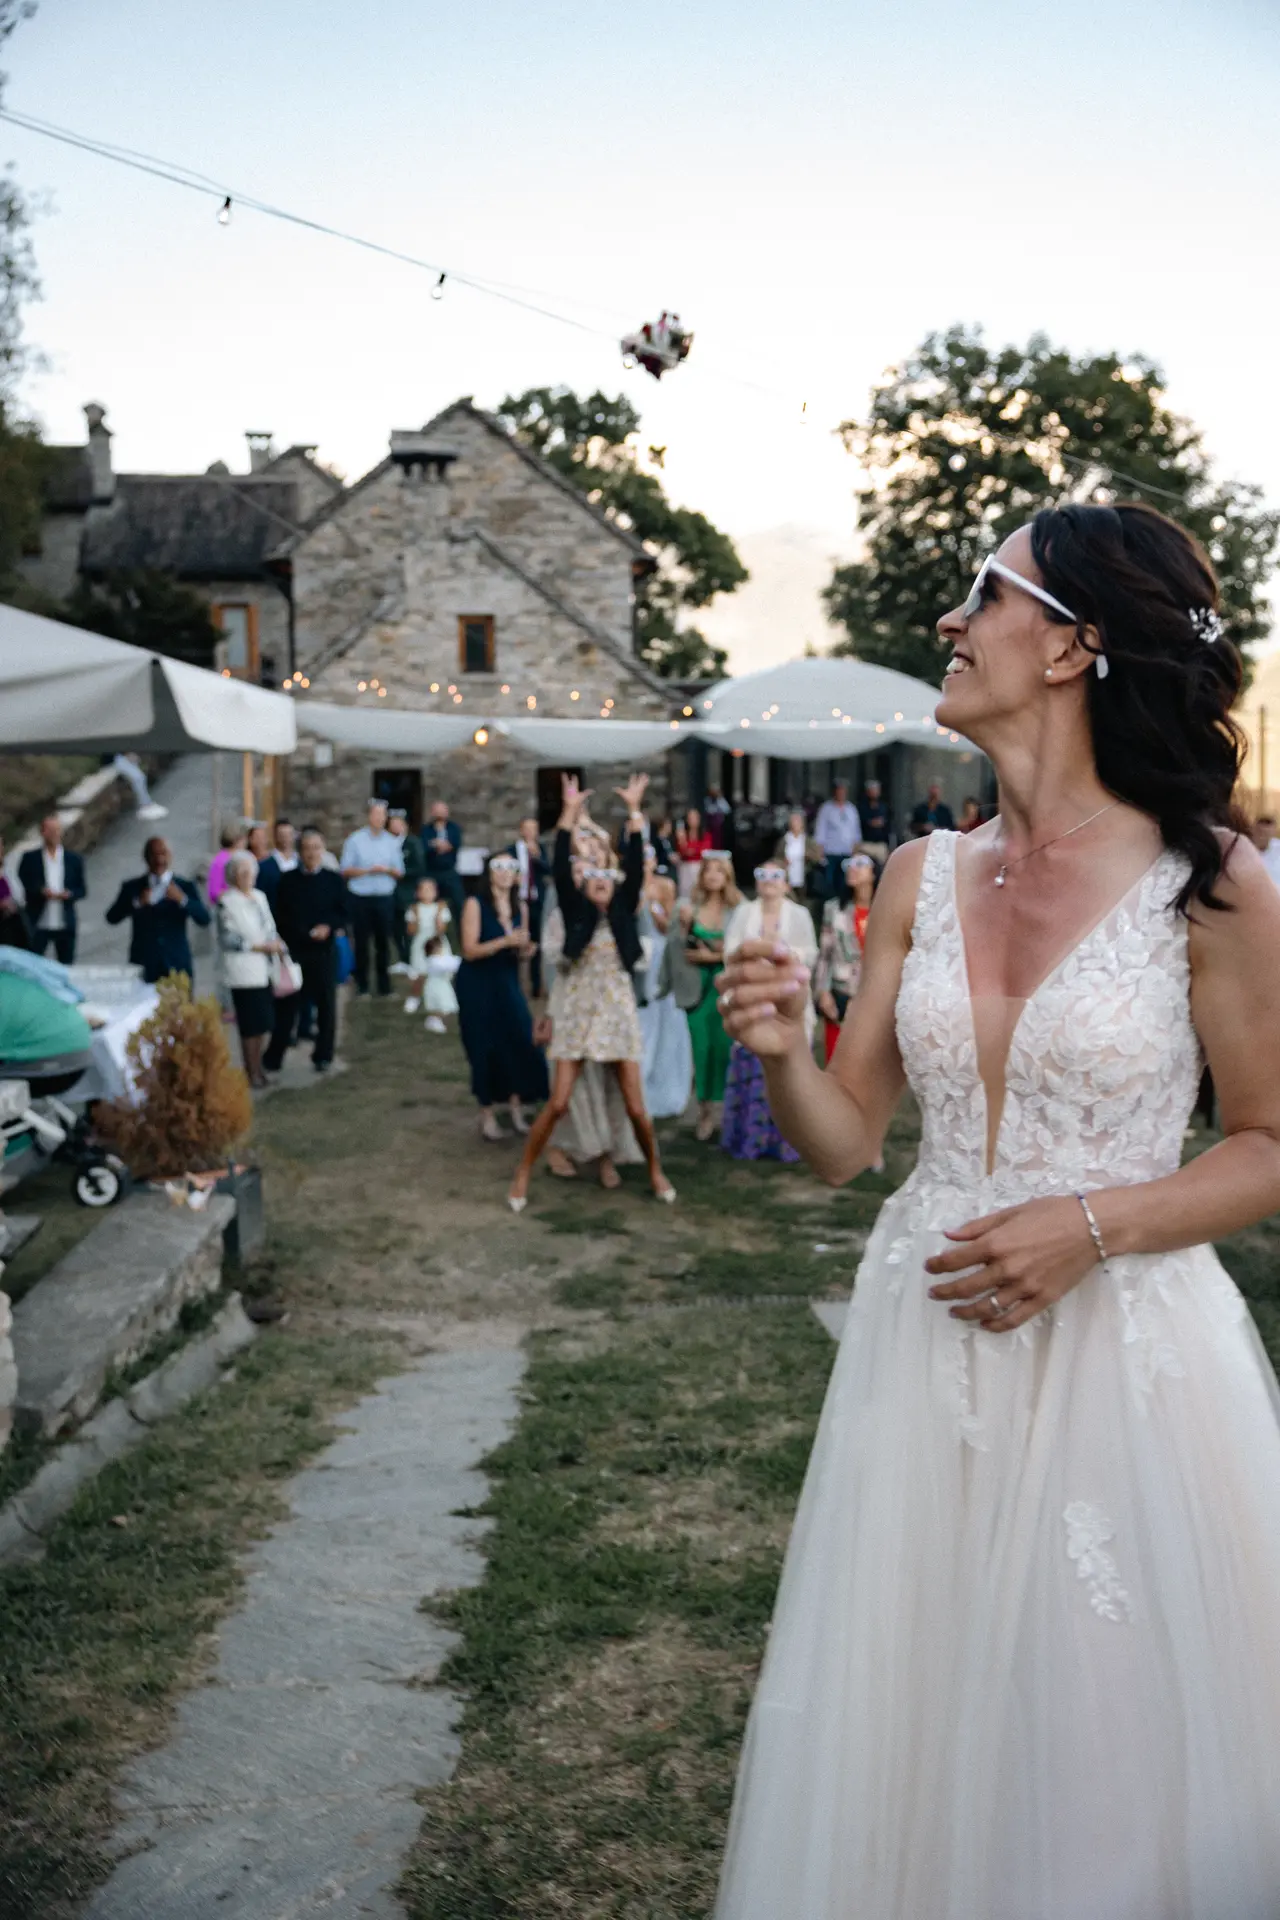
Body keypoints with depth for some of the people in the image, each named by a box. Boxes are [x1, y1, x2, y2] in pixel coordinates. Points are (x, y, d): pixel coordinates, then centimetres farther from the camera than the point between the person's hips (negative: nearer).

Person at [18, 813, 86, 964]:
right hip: (37, 925, -2)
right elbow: (23, 885, 0)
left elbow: (81, 890, 8)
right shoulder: (30, 858, 2)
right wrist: (41, 891, -18)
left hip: (65, 925, 2)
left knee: (66, 967, 6)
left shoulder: (74, 859, 7)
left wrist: (69, 894, -14)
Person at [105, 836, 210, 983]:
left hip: (177, 966, 0)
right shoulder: (132, 887, 11)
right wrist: (137, 903, -15)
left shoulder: (186, 887, 9)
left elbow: (204, 919, -2)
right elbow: (112, 918, 1)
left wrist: (182, 899, -18)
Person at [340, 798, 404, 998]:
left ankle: (384, 987, 13)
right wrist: (368, 870, -15)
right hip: (361, 898, -2)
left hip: (385, 898, 2)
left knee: (383, 942, 5)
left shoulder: (392, 841, 6)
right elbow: (346, 871, -3)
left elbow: (399, 872, 7)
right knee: (361, 942, 3)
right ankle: (362, 987, 11)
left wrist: (386, 870, -13)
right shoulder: (355, 840, -2)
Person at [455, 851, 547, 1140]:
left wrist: (523, 947, -9)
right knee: (485, 1049, -2)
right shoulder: (476, 904, -9)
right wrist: (505, 941, -24)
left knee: (521, 1041, -10)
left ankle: (516, 1107, 0)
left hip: (508, 983, 4)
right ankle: (487, 1114, 9)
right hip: (478, 986, -4)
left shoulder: (518, 907, 7)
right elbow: (470, 950, -15)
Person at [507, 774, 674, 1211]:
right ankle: (522, 1176, 7)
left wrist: (633, 810, -6)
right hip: (577, 1013, -1)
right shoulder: (575, 911, 2)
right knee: (557, 1104, -7)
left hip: (618, 1013, 1)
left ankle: (656, 1171, 24)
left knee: (635, 1107, 2)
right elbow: (559, 869, -8)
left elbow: (635, 866, -3)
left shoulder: (623, 911, 6)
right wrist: (569, 812, -11)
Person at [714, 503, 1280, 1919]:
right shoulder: (922, 876, 3)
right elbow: (844, 1140, 5)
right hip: (926, 1343, 4)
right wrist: (781, 1056, -15)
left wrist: (1092, 1226, -17)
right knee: (911, 1731, 16)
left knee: (1106, 1738, 12)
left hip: (1122, 1349, -4)